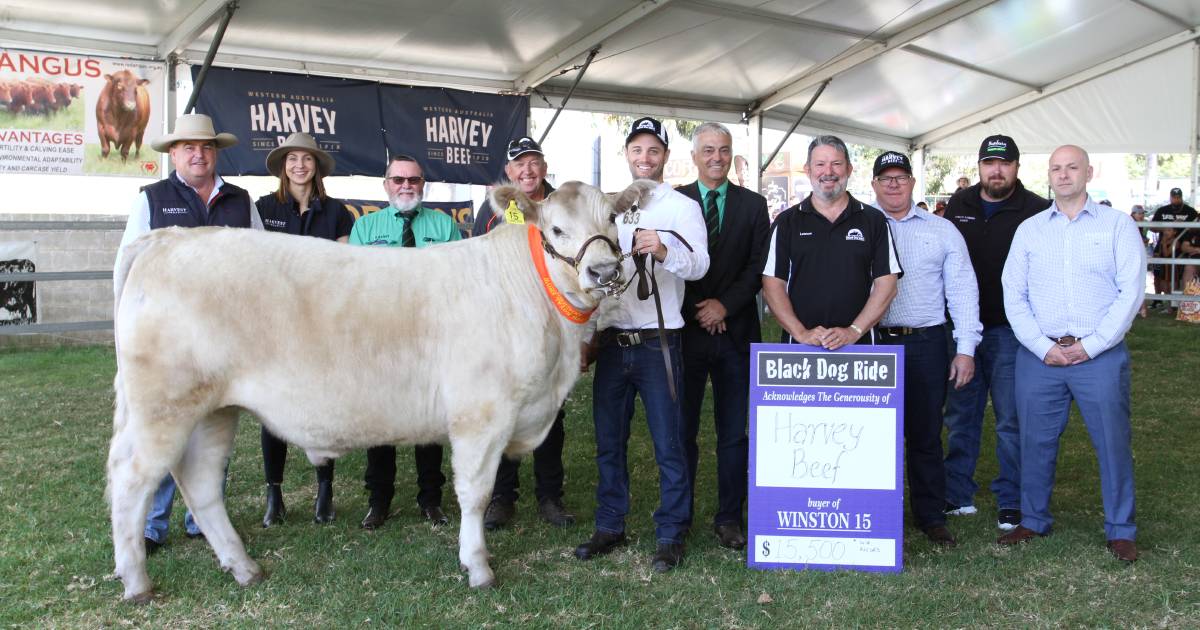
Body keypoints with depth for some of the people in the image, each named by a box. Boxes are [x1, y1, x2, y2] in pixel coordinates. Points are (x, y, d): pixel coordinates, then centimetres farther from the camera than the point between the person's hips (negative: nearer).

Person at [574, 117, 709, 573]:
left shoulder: (681, 207, 0)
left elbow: (699, 264, -15)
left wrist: (663, 249, -35)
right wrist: (589, 334, 14)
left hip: (657, 342, -5)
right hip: (611, 342, 5)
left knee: (668, 444, -1)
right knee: (609, 442, 11)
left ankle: (671, 536, 10)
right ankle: (609, 527, 24)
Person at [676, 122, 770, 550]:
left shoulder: (753, 205, 8)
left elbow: (759, 266, 2)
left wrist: (725, 305, -9)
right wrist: (699, 312, -7)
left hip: (736, 333, 1)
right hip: (687, 331, -1)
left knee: (733, 433, 6)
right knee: (682, 431, 6)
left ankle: (729, 518, 16)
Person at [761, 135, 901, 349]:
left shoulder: (874, 220, 4)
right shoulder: (787, 222, 4)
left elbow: (886, 284, 0)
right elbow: (772, 285, 0)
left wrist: (854, 331, -11)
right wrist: (800, 332, -11)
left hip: (859, 344, 0)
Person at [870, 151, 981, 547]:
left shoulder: (942, 230, 9)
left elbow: (962, 290, 7)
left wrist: (966, 348, 0)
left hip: (926, 344, 1)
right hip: (872, 343, -1)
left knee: (925, 434, 8)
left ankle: (931, 515, 21)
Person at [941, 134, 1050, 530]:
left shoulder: (1036, 211, -5)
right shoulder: (959, 205, 8)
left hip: (1010, 331, -4)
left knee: (1011, 420, 2)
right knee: (960, 416, 11)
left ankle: (1011, 503, 13)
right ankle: (957, 496, 22)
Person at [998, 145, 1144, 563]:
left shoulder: (1117, 225, 4)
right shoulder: (1029, 230, 10)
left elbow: (1131, 290, -4)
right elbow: (1013, 295, 5)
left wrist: (1090, 346, -11)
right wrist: (1043, 347, -6)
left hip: (1100, 356, -2)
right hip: (1039, 356, 2)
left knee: (1113, 442, 2)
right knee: (1036, 442, 8)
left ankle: (1120, 530, 17)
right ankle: (1033, 520, 23)